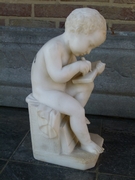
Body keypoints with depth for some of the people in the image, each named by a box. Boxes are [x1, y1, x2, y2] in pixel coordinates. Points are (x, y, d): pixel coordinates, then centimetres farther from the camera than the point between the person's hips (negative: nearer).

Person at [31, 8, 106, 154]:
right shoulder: (53, 48, -30)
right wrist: (78, 66, -27)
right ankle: (86, 143, 3)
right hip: (45, 92, -10)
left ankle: (75, 119, 18)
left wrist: (85, 67, -7)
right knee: (77, 110, -19)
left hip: (59, 87, 10)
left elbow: (69, 72, 10)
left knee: (87, 86, 12)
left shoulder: (69, 47, 1)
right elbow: (57, 76, -35)